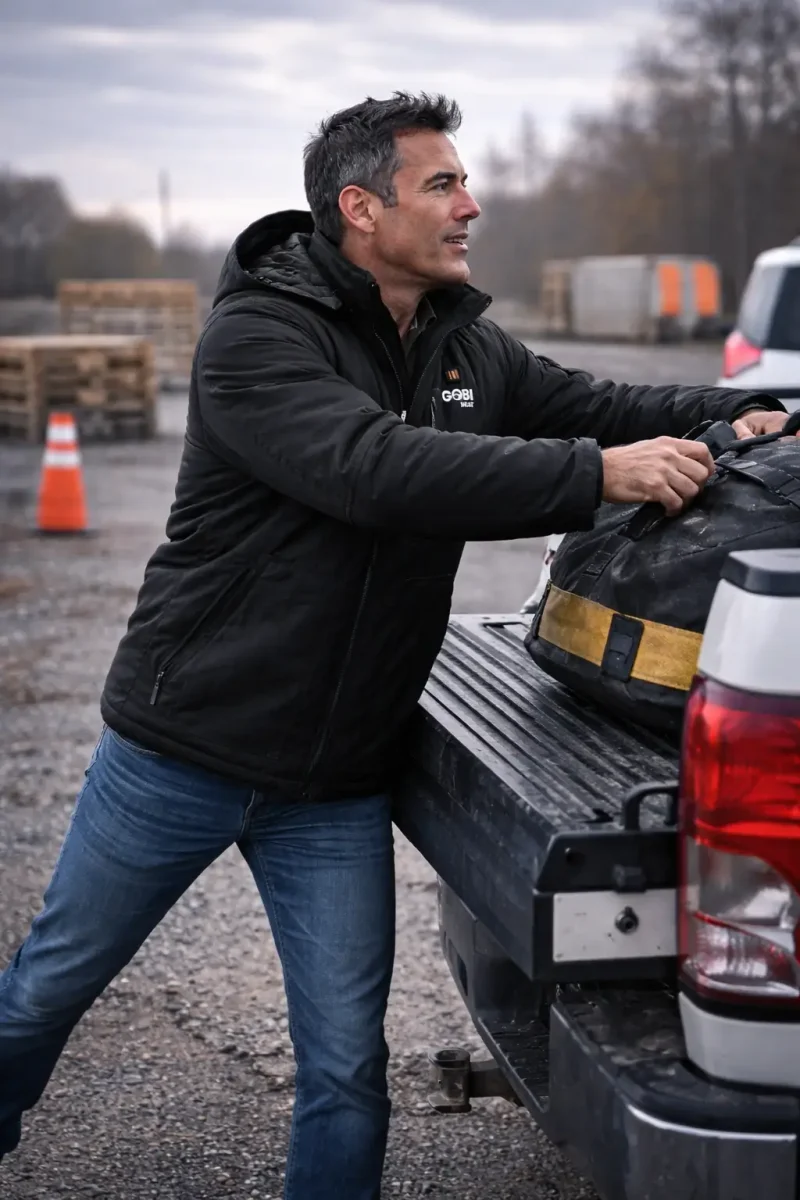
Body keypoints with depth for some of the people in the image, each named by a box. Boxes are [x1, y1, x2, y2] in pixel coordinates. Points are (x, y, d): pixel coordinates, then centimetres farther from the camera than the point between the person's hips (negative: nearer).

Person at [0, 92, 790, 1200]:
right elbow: (377, 469, -32)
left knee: (346, 1070, 5)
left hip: (339, 788, 5)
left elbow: (590, 405, 12)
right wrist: (596, 475, -36)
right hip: (184, 748, -4)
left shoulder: (467, 347, 6)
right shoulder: (257, 336, -17)